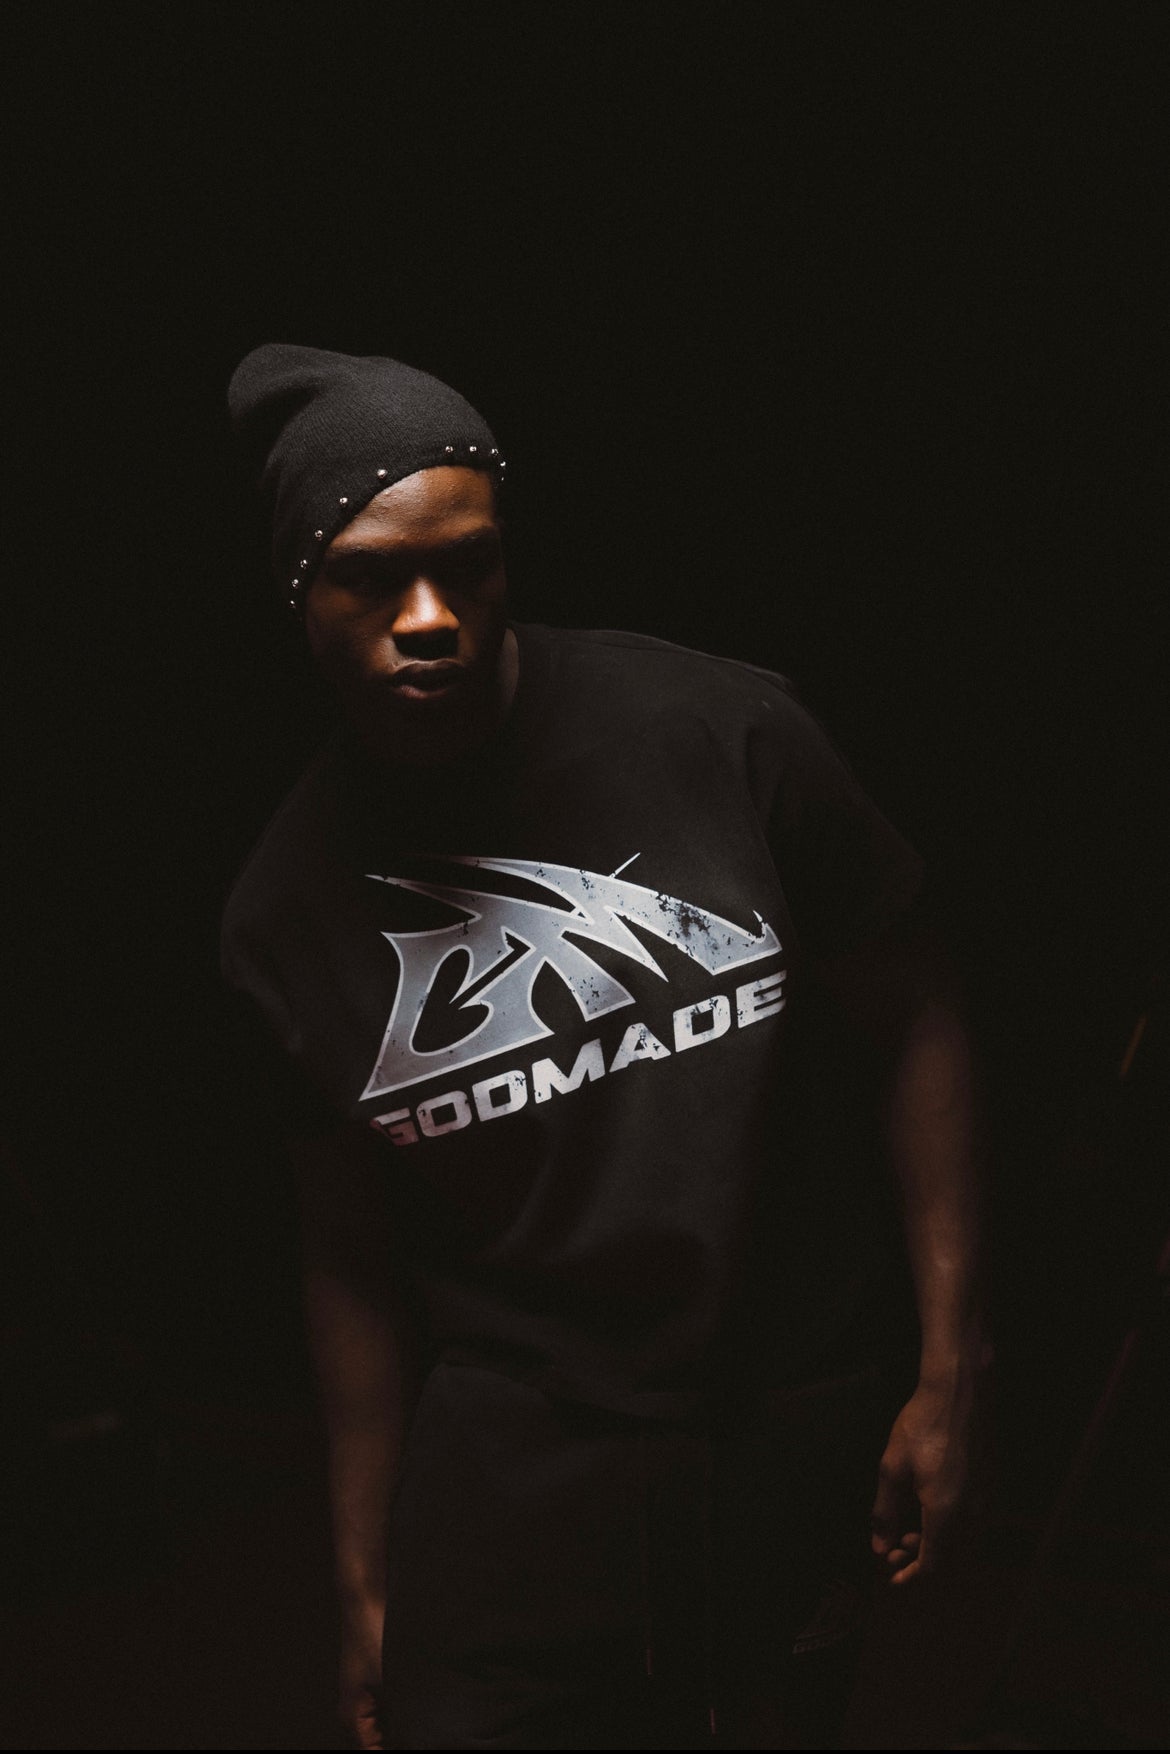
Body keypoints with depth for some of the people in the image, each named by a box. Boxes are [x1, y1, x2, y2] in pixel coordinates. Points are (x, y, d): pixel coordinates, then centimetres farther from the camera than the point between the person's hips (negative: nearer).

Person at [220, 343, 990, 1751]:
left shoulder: (719, 731, -10)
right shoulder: (285, 917, -3)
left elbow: (909, 1016, -2)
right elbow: (355, 1261, 6)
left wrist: (947, 1370, -3)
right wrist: (363, 1589, 10)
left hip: (800, 1421, 0)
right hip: (515, 1455, 1)